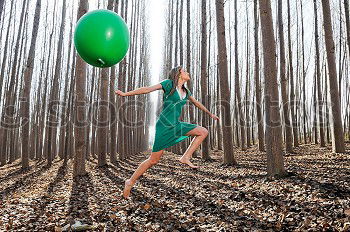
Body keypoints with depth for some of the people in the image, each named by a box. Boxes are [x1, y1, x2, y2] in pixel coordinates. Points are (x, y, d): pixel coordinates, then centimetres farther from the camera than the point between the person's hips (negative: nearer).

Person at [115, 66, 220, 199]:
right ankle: (130, 182, 12)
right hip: (164, 125, -7)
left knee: (203, 132, 3)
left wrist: (210, 114, 42)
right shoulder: (169, 84, -5)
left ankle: (185, 157, 2)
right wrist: (125, 94, -18)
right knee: (154, 160, -5)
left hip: (176, 126, 7)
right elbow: (148, 89, -12)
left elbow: (197, 103, 31)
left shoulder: (185, 91, 15)